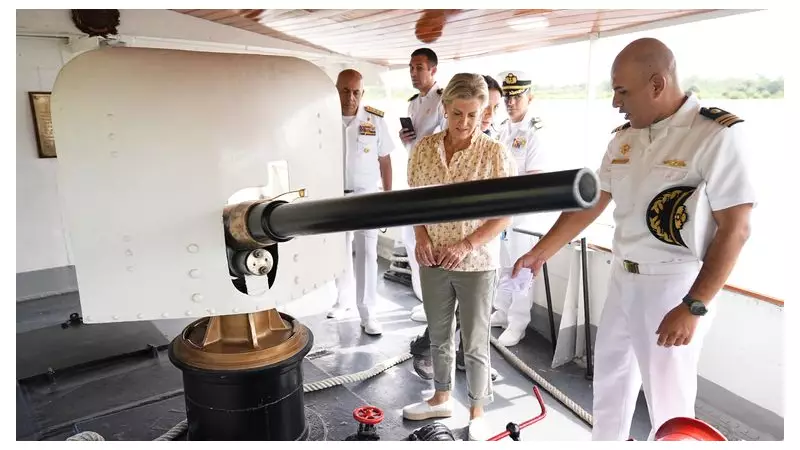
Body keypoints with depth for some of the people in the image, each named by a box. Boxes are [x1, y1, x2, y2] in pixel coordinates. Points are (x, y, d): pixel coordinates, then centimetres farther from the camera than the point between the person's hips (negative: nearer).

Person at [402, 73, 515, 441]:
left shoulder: (494, 153, -12)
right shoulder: (424, 148, -1)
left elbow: (506, 213, -10)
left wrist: (466, 245, -19)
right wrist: (421, 235, -7)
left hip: (476, 264, -4)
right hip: (433, 261, 4)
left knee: (475, 343, 9)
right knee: (438, 336, 20)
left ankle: (477, 413, 30)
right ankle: (441, 398, 41)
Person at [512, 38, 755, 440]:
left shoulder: (716, 134, -17)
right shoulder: (623, 137, 3)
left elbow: (735, 229, -19)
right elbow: (590, 204, 9)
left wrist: (693, 307, -21)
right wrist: (539, 253, 8)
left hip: (675, 283, -7)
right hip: (623, 276, 7)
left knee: (668, 398, 7)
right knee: (609, 375, 23)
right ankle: (605, 440, 45)